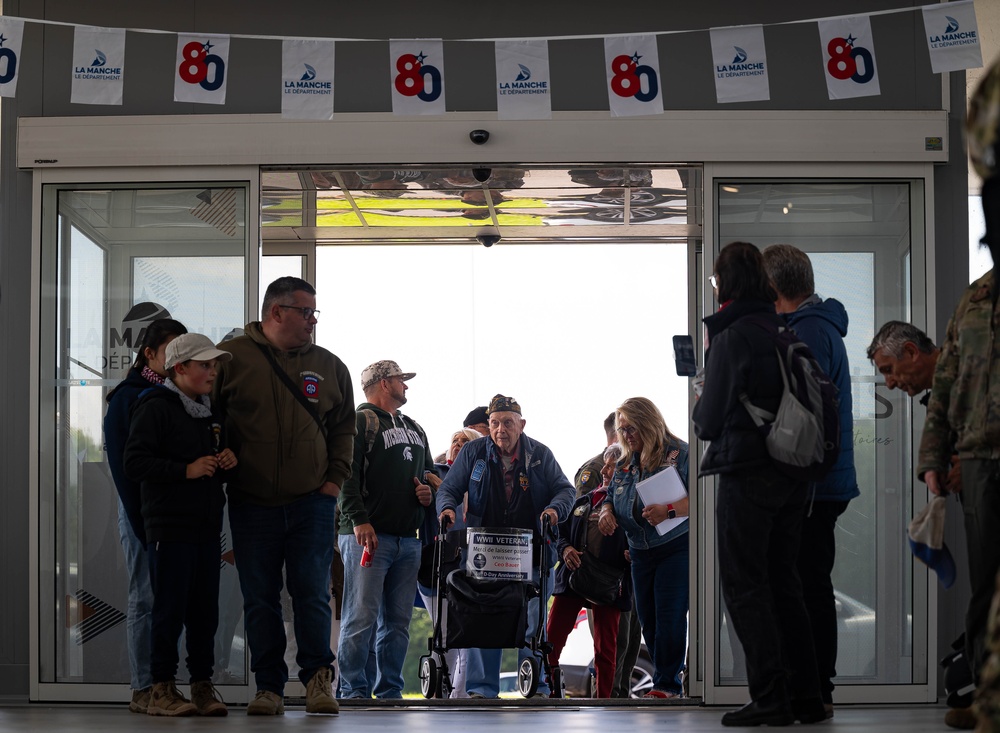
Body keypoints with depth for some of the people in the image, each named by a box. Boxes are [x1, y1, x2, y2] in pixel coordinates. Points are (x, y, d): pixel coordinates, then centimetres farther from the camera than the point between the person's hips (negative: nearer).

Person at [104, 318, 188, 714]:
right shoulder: (129, 397, -3)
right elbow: (121, 461, -7)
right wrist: (142, 520, -13)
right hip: (143, 510, -5)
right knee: (146, 599, -2)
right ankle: (142, 689, 1)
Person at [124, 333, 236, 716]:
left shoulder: (210, 412, 18)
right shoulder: (156, 408, -6)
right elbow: (134, 463, -14)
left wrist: (228, 460, 8)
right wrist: (186, 470, -19)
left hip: (207, 527, 7)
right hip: (170, 527, -7)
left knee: (205, 611, 7)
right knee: (170, 610, -5)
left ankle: (203, 685, 14)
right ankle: (161, 689, 1)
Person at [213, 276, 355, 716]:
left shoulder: (328, 366, 9)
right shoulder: (231, 358, 0)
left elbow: (344, 428, 17)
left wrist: (334, 479, 5)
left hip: (312, 502, 1)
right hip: (251, 504, -1)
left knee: (313, 595, -1)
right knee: (260, 600, 4)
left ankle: (318, 678, 10)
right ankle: (269, 687, 11)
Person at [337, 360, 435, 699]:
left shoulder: (414, 429, 24)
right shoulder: (361, 422, -1)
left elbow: (429, 471, 34)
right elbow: (347, 476, -11)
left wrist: (429, 491, 11)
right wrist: (358, 520, -21)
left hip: (407, 540, 8)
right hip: (368, 536, -7)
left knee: (398, 621, 6)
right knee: (362, 617, -10)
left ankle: (389, 690, 10)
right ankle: (354, 690, -8)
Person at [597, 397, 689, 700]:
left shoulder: (680, 454, -7)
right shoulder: (625, 463, 15)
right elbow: (610, 496, 25)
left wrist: (669, 511, -31)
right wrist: (606, 511, 1)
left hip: (676, 548, -7)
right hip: (640, 553, 7)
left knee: (669, 617, -11)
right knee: (648, 621, 7)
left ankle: (667, 683, -5)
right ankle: (668, 682, 14)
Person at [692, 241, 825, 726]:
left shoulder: (730, 337, -12)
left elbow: (709, 421, -11)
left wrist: (700, 412, 13)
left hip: (746, 474, -7)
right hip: (793, 474, 7)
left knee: (743, 583, 0)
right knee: (783, 580, 14)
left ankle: (770, 699, -4)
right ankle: (805, 697, 15)